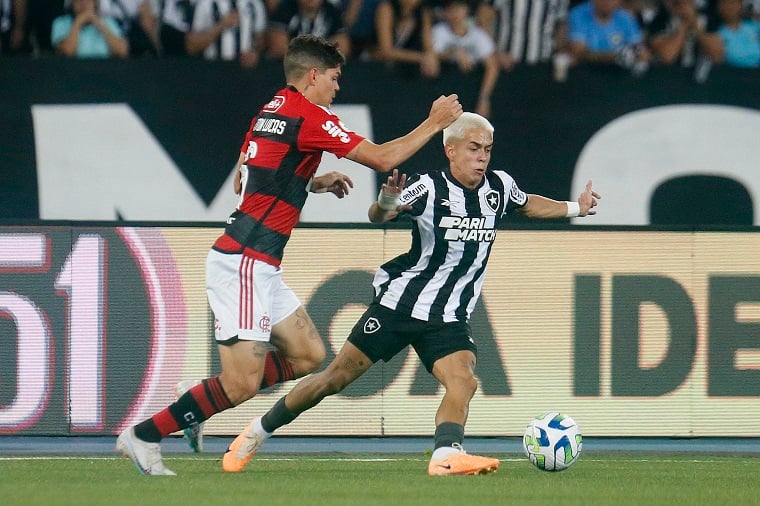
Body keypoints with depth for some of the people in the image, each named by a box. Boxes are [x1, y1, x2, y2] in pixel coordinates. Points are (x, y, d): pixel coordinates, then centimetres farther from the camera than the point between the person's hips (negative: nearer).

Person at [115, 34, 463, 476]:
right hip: (245, 263, -10)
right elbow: (382, 158, -11)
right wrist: (435, 124, 1)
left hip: (259, 269, 10)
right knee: (242, 382, -10)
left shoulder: (270, 112, 15)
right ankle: (144, 435, -2)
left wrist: (314, 183, 22)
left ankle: (201, 404, 13)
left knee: (308, 355, 10)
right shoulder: (308, 117, -12)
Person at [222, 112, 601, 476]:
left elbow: (526, 205, 26)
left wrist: (575, 208, 23)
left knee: (463, 382, -24)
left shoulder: (499, 187, 2)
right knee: (336, 378, 1)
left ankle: (446, 455, -40)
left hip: (449, 318, 4)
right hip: (398, 304, -4)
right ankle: (258, 431, 18)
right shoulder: (429, 188, -16)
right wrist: (386, 205, -52)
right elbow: (377, 216, -30)